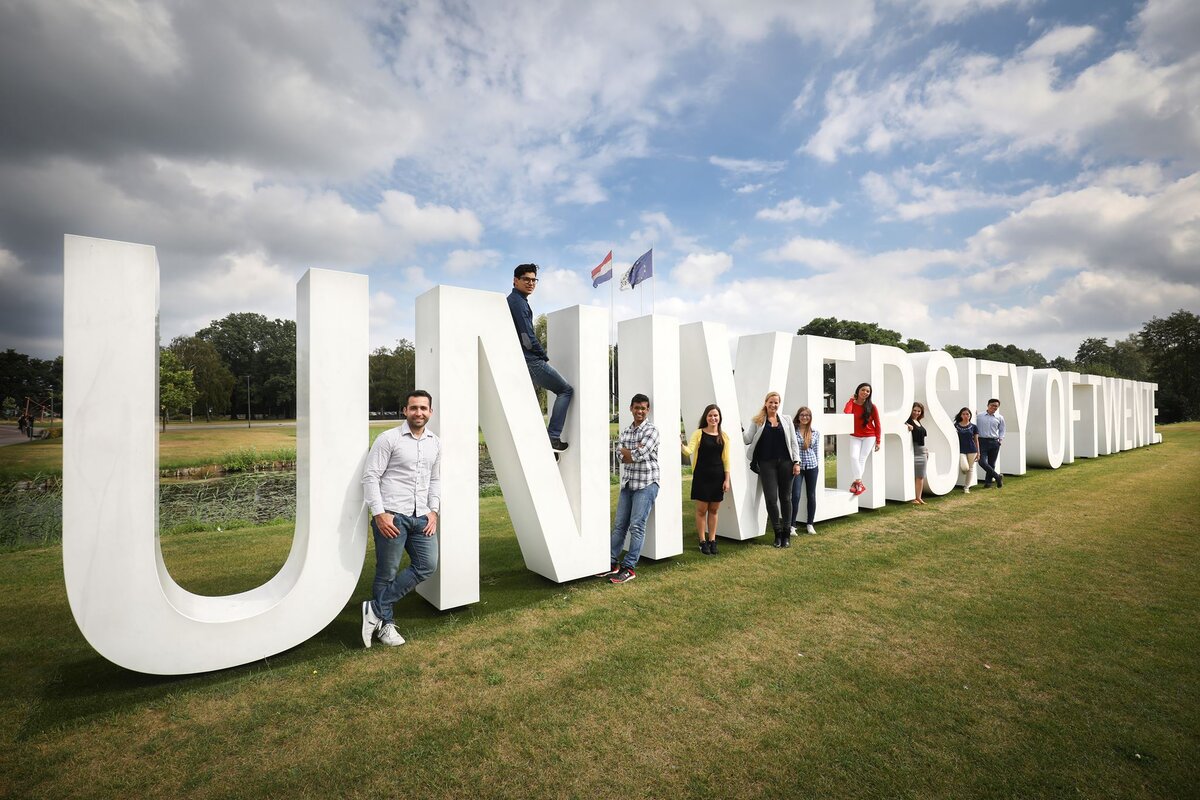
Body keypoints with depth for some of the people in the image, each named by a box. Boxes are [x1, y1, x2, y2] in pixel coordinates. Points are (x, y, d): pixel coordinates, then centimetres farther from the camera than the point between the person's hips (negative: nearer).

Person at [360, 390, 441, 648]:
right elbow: (370, 476, -8)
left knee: (427, 565, 2)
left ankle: (375, 610, 13)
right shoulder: (389, 438, -6)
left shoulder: (435, 443, 10)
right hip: (392, 516, -5)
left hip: (421, 517, 6)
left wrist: (434, 511, 7)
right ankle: (385, 624, 25)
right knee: (387, 573, 4)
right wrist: (379, 513, -14)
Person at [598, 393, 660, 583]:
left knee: (636, 526, -5)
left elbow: (638, 455, -18)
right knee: (619, 525, 9)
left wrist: (628, 452, -1)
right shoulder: (625, 432, 11)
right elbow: (623, 458, 0)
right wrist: (635, 451, -13)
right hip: (627, 483, 6)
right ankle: (612, 562, 18)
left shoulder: (651, 430, -7)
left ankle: (629, 568, 3)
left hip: (646, 484, -6)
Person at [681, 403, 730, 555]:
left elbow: (726, 459, 7)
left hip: (718, 477, 3)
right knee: (701, 509, 2)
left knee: (714, 510, 10)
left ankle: (712, 540, 22)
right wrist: (681, 444, -35)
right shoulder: (699, 433, -4)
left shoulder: (723, 436, 5)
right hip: (702, 476, -3)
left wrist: (727, 479, 3)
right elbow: (689, 451, -15)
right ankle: (703, 541, 14)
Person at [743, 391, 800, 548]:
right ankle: (777, 533, 12)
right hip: (767, 463, -1)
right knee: (771, 498, -3)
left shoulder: (786, 419, 10)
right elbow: (748, 440, 0)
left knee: (785, 497, 7)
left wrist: (796, 462, 0)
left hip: (785, 462, 1)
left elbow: (793, 442, 8)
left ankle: (786, 534, 18)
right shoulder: (757, 421, 6)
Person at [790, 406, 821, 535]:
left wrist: (817, 464, 8)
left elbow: (817, 450, 10)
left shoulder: (815, 432, 5)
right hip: (797, 466, -3)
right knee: (795, 496, -9)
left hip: (812, 466, 3)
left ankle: (810, 524, 22)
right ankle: (792, 525, 0)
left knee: (811, 495, 10)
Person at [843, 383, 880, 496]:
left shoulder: (872, 407, -6)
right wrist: (851, 400, -12)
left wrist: (878, 441, -4)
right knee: (853, 457, -16)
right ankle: (859, 483, -8)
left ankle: (856, 483, 4)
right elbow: (846, 413, -26)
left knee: (862, 459, -6)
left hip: (869, 437, -1)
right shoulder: (852, 403, -3)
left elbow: (877, 425, -2)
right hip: (855, 436, 1)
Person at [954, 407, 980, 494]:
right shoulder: (956, 426, 1)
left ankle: (966, 487, 15)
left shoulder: (973, 427, 4)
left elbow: (976, 440, 7)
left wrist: (978, 453, 6)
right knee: (964, 468, -17)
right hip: (961, 450, -2)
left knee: (971, 469, 5)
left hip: (972, 450, 2)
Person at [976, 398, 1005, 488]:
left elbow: (1001, 430, 16)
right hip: (982, 441, -2)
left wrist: (1001, 440, 6)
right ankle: (998, 477, -1)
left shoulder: (1000, 418, 7)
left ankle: (988, 482, 16)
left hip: (994, 442, 2)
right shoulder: (979, 416, 3)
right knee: (982, 462, -16)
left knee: (991, 464, 6)